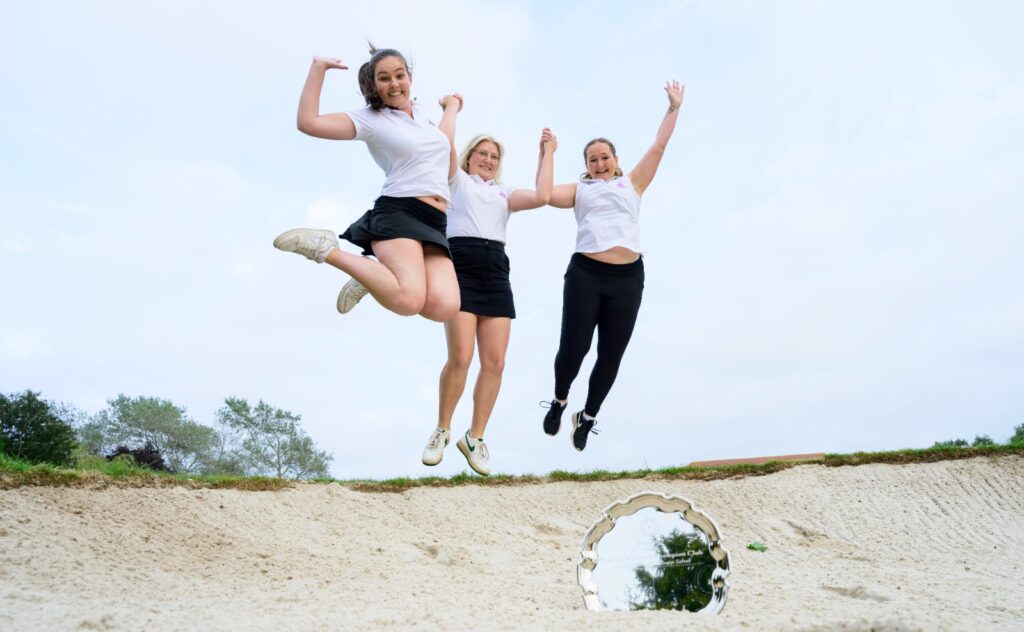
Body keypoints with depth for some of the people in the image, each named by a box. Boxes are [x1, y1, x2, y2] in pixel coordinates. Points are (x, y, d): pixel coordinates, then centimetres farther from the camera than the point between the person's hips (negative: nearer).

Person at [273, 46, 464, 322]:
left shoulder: (424, 115, 23)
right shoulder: (371, 118, 4)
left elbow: (449, 171, 34)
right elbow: (308, 122, -9)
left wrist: (450, 112, 33)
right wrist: (318, 68, -5)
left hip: (433, 226, 5)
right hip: (397, 214, -5)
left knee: (445, 307, -24)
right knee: (409, 301, -33)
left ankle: (372, 279, 4)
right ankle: (328, 249, -11)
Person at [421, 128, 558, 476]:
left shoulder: (504, 193, 27)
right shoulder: (456, 180, 19)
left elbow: (542, 197, 10)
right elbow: (446, 142, 4)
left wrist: (547, 153, 17)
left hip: (495, 276, 4)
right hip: (461, 269, -4)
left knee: (495, 362, -6)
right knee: (460, 358, -17)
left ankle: (475, 437, 8)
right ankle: (442, 431, 4)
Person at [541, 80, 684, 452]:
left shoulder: (632, 183, 18)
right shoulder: (578, 190, 15)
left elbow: (659, 146, 17)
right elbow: (544, 194, -1)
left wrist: (674, 108, 15)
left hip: (627, 277, 2)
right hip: (585, 273, -2)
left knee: (611, 355, 5)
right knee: (573, 347, -6)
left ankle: (588, 417, 24)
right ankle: (559, 401, 24)